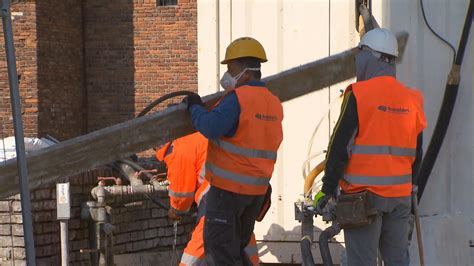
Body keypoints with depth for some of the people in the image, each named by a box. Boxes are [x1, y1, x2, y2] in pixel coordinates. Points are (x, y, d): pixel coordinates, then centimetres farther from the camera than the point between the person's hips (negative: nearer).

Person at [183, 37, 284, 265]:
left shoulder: (238, 98, -17)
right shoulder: (274, 103, 10)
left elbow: (211, 127, -26)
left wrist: (195, 107, -8)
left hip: (229, 186, -8)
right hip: (258, 190, 8)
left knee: (218, 245, -2)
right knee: (236, 247, 17)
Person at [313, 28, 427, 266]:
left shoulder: (359, 94, -9)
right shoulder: (411, 99, 10)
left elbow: (340, 147, -10)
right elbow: (416, 153, 16)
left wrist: (327, 190, -5)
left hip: (364, 193, -6)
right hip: (400, 193, 6)